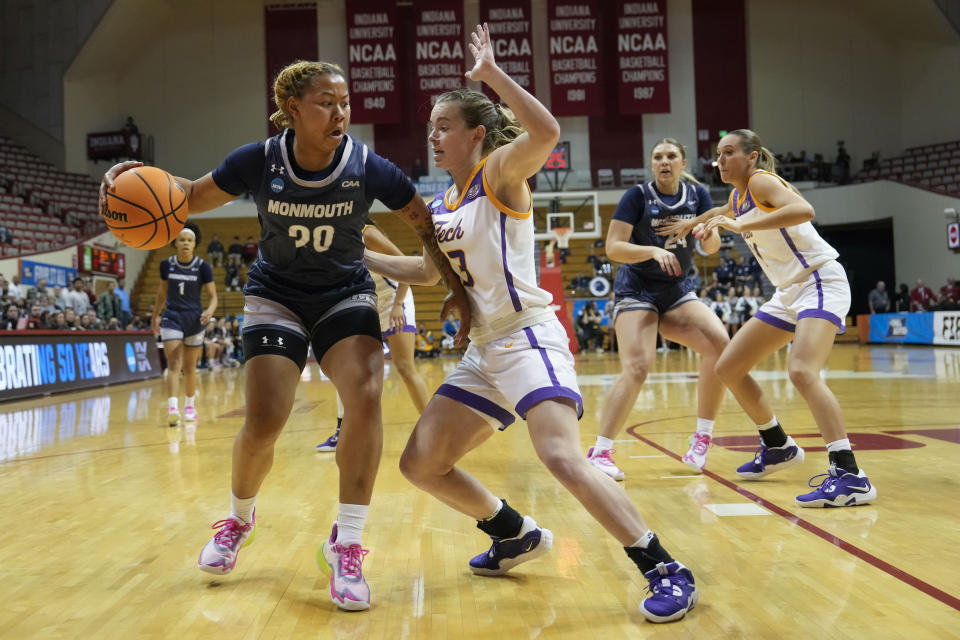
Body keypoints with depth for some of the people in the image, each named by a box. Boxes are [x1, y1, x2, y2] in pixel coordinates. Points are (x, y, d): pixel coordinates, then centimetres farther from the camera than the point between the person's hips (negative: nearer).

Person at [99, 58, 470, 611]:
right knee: (263, 424, -13)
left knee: (365, 395, -26)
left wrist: (456, 288, -9)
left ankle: (347, 544, -13)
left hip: (347, 296, 0)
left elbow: (425, 222, -4)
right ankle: (240, 517, 22)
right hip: (276, 297, 0)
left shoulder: (367, 166, -17)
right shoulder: (260, 162, -16)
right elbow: (194, 196, -1)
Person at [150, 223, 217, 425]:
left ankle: (190, 407, 28)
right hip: (171, 318, 0)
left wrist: (209, 311, -27)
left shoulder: (203, 267, -8)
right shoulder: (167, 264, -1)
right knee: (174, 365, -13)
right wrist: (156, 315, 20)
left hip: (194, 319, 0)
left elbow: (213, 296, -6)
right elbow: (162, 291, 14)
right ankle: (172, 409, -23)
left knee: (189, 367, 11)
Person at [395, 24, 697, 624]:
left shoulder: (499, 171, -6)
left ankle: (666, 570, -13)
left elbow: (546, 131, -27)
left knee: (563, 457, -27)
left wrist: (491, 72, -22)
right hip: (483, 350, 9)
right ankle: (519, 536, 27)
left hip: (527, 338, -9)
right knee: (420, 464, 9)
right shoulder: (440, 205, 15)